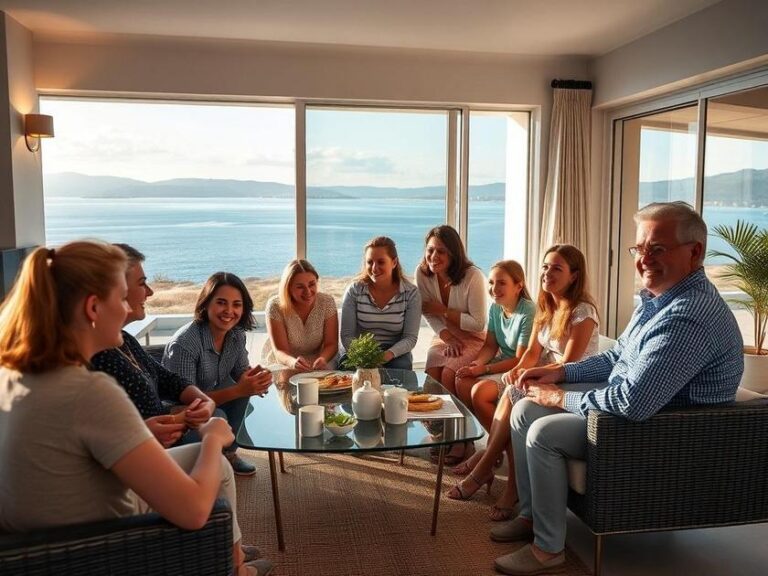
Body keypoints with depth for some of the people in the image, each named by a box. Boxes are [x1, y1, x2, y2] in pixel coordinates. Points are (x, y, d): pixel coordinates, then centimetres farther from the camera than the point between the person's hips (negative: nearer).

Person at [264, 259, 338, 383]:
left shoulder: (327, 302, -8)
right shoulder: (275, 306, -14)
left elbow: (331, 344, -8)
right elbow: (279, 351, -17)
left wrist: (323, 359, -33)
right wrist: (292, 362, -42)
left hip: (319, 368, 1)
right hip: (283, 367, -1)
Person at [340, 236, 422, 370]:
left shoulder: (411, 293, -6)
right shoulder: (354, 291, -4)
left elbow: (410, 338, -8)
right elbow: (347, 335, -5)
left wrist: (388, 354, -27)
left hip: (395, 353, 0)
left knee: (402, 366, -33)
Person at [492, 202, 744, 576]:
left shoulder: (689, 317, -30)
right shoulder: (657, 297, 5)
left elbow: (632, 404, -34)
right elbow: (617, 357, 18)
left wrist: (560, 397, -19)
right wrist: (560, 372, 4)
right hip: (630, 401, 10)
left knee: (543, 432, -21)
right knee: (524, 410, 6)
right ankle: (531, 515, 19)